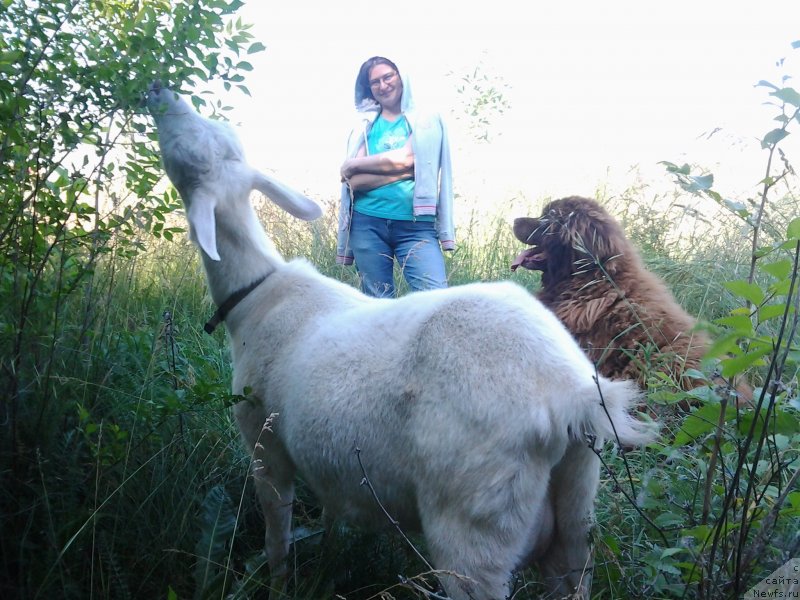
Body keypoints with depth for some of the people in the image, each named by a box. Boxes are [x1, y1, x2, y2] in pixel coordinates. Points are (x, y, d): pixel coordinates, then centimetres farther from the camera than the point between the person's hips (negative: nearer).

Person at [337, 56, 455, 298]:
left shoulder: (426, 120, 9)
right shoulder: (364, 125, 13)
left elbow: (404, 159, -9)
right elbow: (355, 181, 0)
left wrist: (353, 165, 1)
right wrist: (405, 171, -9)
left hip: (416, 225, -2)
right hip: (367, 223, 2)